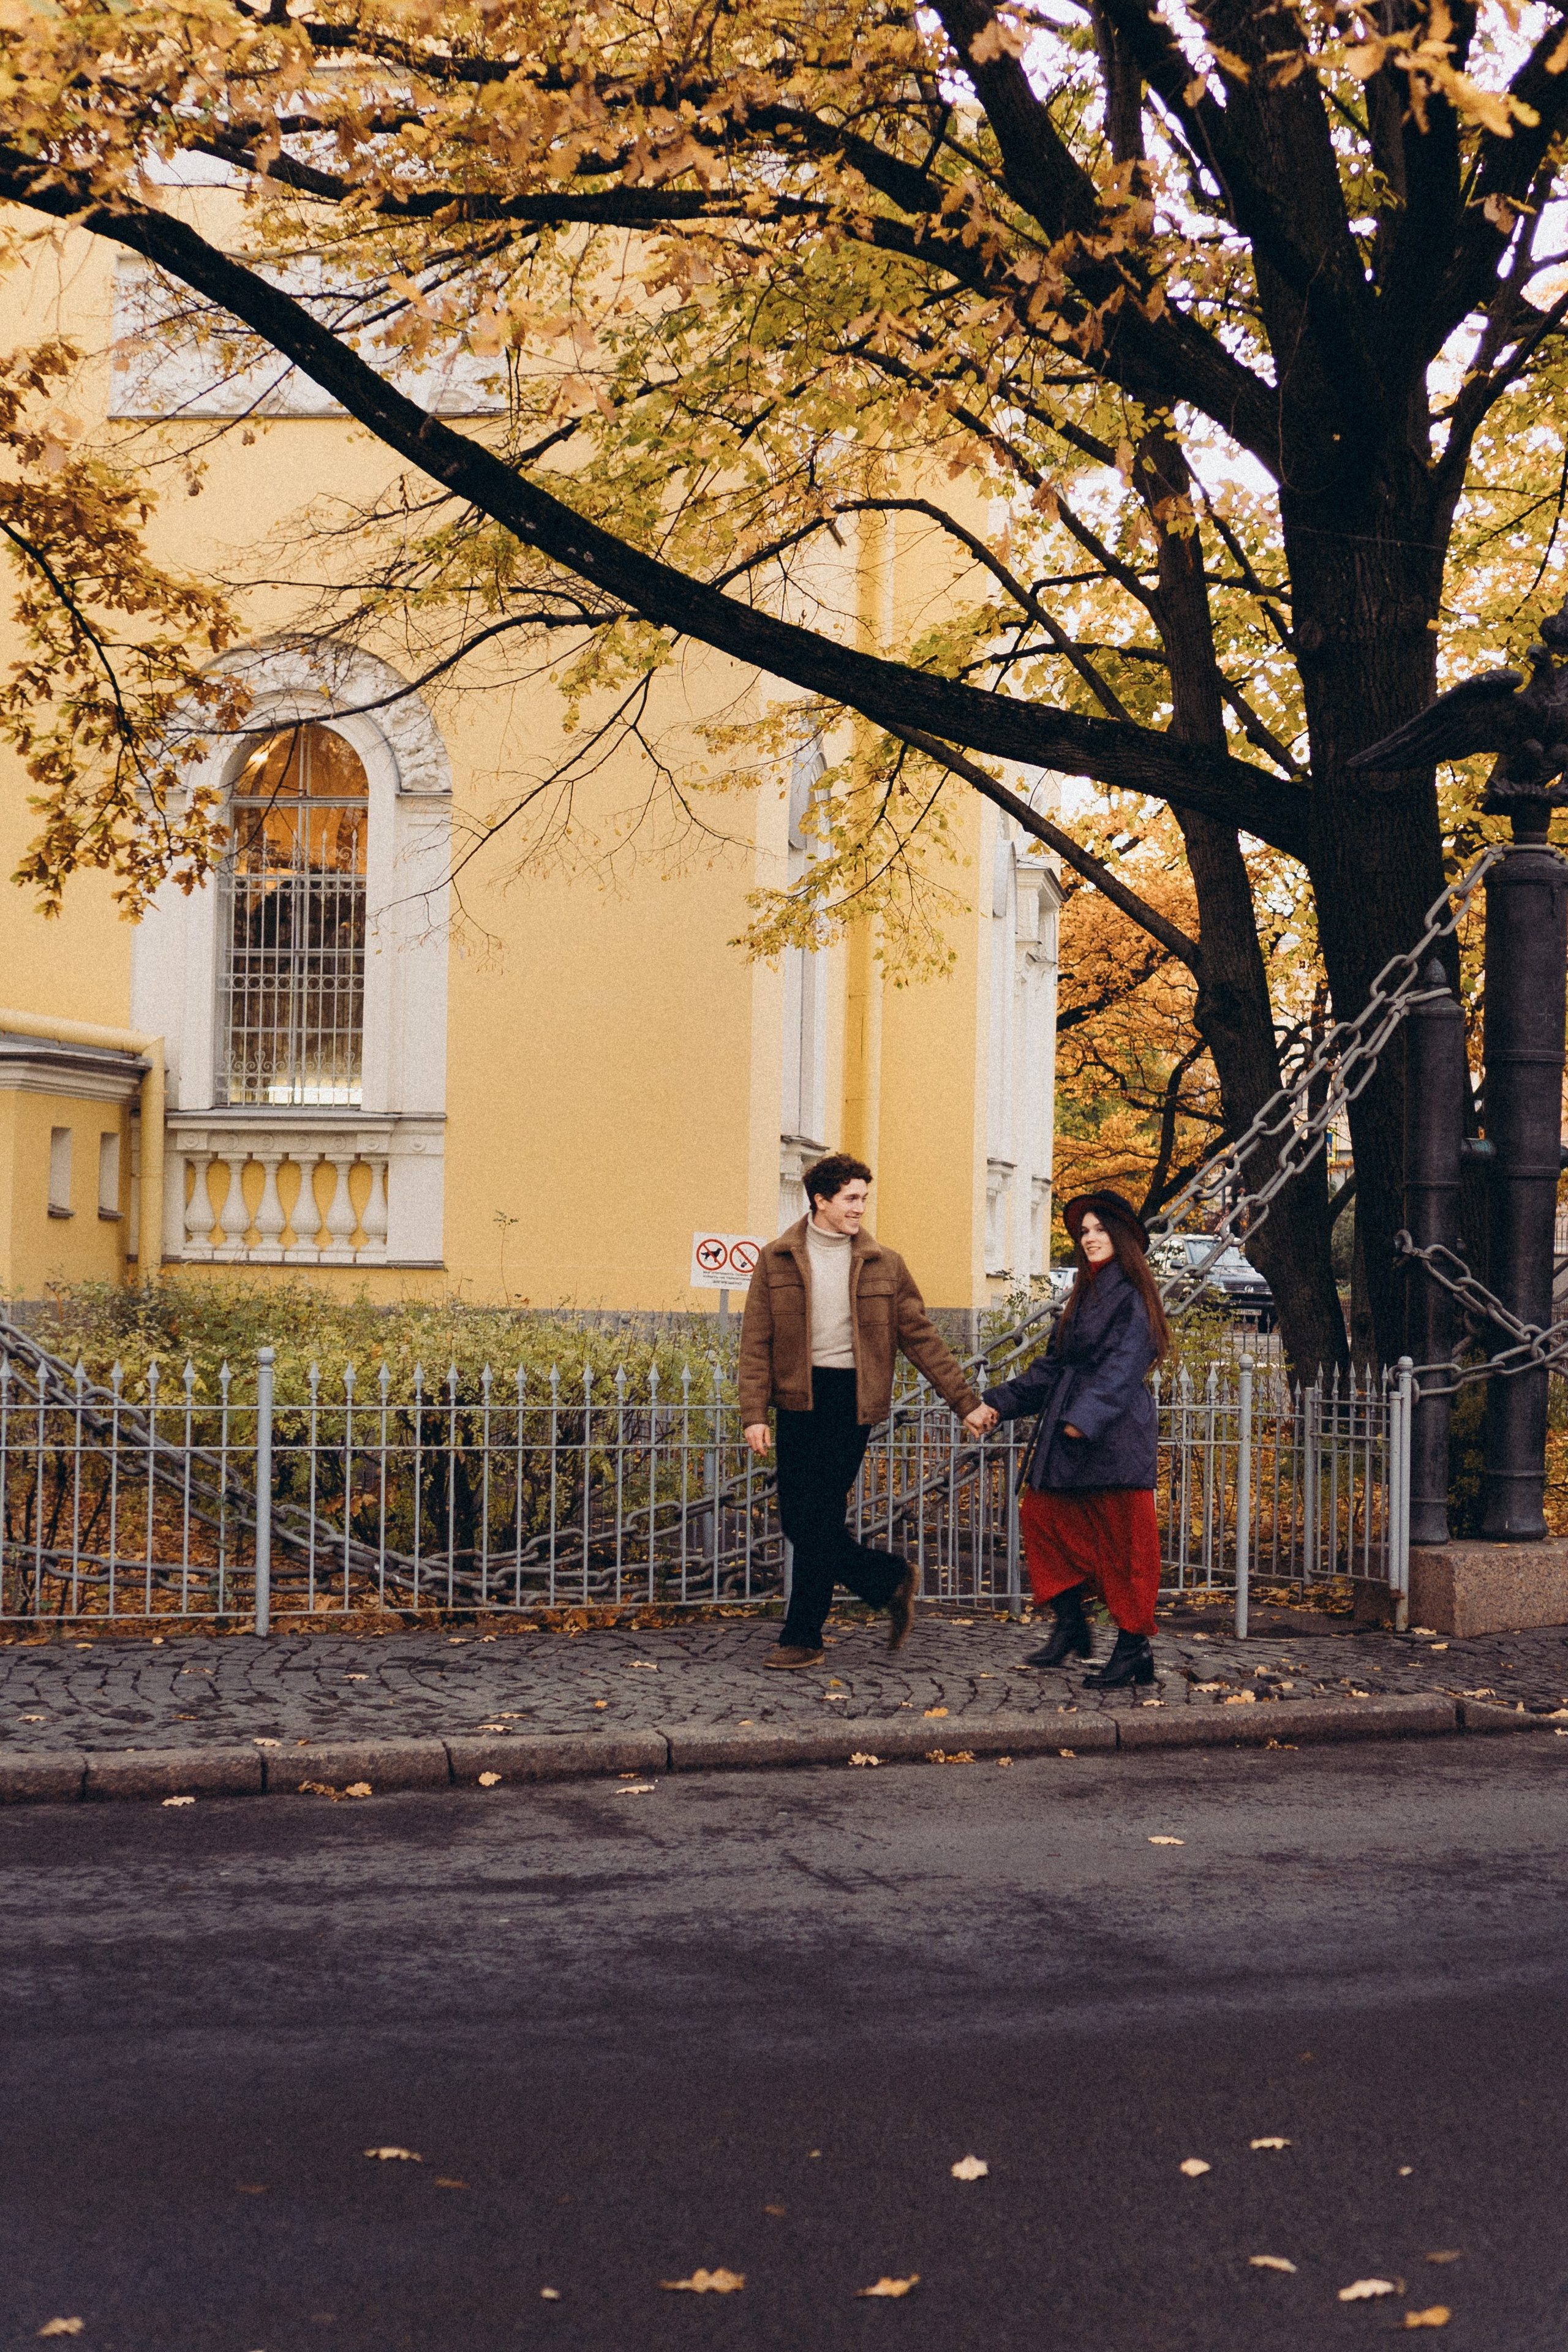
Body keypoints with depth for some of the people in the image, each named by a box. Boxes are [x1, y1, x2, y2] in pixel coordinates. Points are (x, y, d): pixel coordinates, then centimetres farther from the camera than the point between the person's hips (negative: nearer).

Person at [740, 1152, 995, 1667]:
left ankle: (803, 1638, 4)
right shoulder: (777, 1260, 5)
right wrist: (754, 1413, -7)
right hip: (799, 1398, 2)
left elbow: (921, 1337, 10)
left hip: (851, 1398, -2)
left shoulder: (884, 1265, 7)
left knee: (818, 1521, -6)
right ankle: (890, 1582, 23)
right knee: (798, 1522, 3)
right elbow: (756, 1341, 3)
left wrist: (966, 1402, 8)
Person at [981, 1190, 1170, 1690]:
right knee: (1041, 1513, 4)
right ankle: (1071, 1627, 13)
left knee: (1120, 1541, -4)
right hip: (1069, 1436, 9)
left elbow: (1124, 1367, -19)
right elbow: (1054, 1366, 21)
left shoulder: (1132, 1298, -8)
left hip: (1115, 1439, -9)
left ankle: (1134, 1647, 3)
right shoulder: (1085, 1297, 18)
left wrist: (1086, 1416, -31)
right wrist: (999, 1403, 16)